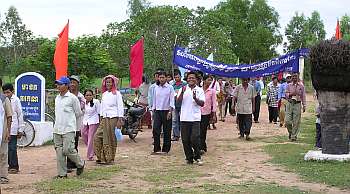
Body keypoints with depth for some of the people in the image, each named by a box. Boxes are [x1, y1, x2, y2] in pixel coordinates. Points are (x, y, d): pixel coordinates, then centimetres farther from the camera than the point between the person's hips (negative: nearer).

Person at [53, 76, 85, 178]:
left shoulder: (72, 98, -6)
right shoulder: (57, 98, 14)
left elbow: (78, 113, 2)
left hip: (69, 129, -6)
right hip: (57, 129, 7)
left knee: (68, 150, -12)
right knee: (59, 151, 4)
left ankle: (80, 164, 13)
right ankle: (62, 173, 10)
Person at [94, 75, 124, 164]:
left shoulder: (117, 93, -2)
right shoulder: (104, 94, 16)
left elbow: (120, 107, -5)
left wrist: (120, 120, -12)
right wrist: (101, 119, 15)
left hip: (113, 118, -6)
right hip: (105, 118, 6)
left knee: (111, 139, -3)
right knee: (97, 136, -2)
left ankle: (110, 159, 6)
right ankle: (101, 157, 7)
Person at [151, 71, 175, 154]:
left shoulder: (170, 88, -2)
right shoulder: (156, 88, 10)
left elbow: (172, 100, -5)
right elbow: (154, 100, 16)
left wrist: (170, 111, -14)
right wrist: (153, 110, 11)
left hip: (166, 111, -3)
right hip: (157, 111, 3)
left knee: (167, 131, 2)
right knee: (155, 129, -5)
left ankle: (165, 149, 11)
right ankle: (156, 148, 3)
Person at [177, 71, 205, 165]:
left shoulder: (200, 90, 7)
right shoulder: (183, 89, 9)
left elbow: (202, 103, -1)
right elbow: (178, 100, -4)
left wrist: (195, 98, -20)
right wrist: (182, 93, -22)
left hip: (195, 118, -2)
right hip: (184, 118, 2)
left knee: (195, 139, -9)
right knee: (185, 140, 4)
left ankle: (197, 157, 8)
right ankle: (189, 158, 16)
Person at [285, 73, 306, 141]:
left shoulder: (301, 86, 6)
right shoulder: (289, 85, 8)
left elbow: (303, 96, 7)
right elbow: (286, 94, 8)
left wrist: (304, 106, 3)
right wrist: (291, 94, -13)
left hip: (297, 104, -1)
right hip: (290, 103, 1)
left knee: (296, 122, -2)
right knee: (287, 121, -5)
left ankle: (294, 136, 8)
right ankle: (290, 132, 22)